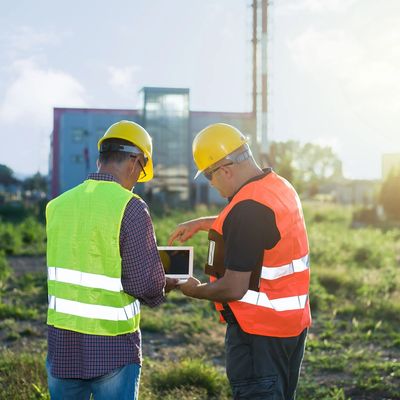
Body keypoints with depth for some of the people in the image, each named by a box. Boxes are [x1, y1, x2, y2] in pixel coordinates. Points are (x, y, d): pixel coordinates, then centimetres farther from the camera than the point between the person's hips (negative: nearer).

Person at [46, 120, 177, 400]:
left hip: (62, 343, 5)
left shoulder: (58, 205, 2)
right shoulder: (130, 207, -14)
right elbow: (148, 284, -16)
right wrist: (159, 290, 7)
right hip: (111, 348, -5)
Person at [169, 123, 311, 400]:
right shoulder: (281, 187, 5)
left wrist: (196, 291, -6)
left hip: (259, 331, -9)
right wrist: (202, 223, 24)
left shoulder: (248, 208, -24)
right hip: (294, 322, 9)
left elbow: (234, 288, -25)